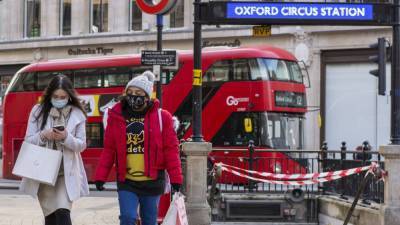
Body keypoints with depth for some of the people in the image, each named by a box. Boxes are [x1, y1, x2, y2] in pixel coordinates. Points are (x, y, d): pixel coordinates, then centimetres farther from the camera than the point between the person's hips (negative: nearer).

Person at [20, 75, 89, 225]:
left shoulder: (77, 114, 0)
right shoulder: (38, 111, 2)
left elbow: (81, 145, 0)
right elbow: (28, 140, 2)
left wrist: (66, 137, -19)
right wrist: (44, 135, -19)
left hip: (66, 173, -2)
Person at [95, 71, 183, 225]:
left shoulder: (161, 117, -2)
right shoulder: (116, 117, 2)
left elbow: (170, 149, -1)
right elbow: (109, 150, 6)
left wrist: (175, 178, -4)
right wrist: (101, 176, 0)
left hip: (152, 181, 0)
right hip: (126, 181, 0)